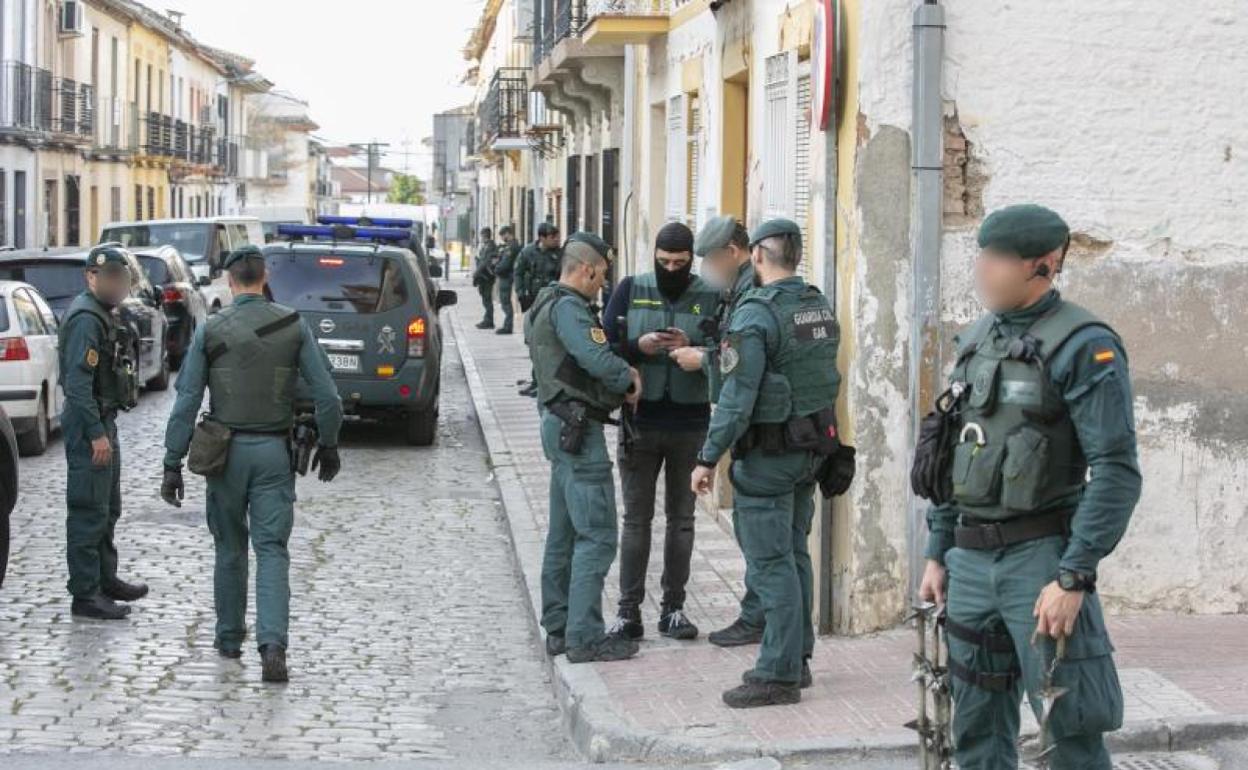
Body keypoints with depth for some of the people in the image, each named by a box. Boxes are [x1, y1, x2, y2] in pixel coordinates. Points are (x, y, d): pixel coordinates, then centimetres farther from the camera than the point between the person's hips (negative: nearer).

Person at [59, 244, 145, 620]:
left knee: (108, 508, 19)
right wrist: (96, 434, -25)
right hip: (89, 424, -11)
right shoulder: (86, 318, -17)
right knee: (89, 511, -7)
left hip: (103, 421, 11)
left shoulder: (106, 315, 15)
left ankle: (105, 579, 31)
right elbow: (78, 382, -23)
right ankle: (85, 595, -3)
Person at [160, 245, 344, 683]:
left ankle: (229, 638, 27)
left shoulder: (210, 331, -3)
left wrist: (172, 465, -2)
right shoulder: (293, 327, -1)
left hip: (226, 451, 0)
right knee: (272, 550, -1)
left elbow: (186, 403, -6)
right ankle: (272, 644, -18)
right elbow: (327, 396, -3)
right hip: (274, 451, 0)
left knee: (230, 549, 16)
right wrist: (328, 446, 12)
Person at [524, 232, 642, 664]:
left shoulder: (546, 305, 17)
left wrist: (618, 381, 2)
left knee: (564, 533, 15)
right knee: (597, 535, -9)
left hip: (561, 426, 11)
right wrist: (629, 379, -10)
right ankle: (585, 637, -8)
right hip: (578, 429, -11)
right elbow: (597, 359, -29)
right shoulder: (567, 307, -17)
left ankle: (558, 627, 22)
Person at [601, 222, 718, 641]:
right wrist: (640, 347, -18)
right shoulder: (631, 290, 3)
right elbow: (605, 346, -1)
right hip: (640, 421, 0)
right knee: (637, 517, 3)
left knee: (681, 518, 9)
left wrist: (692, 347, -21)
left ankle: (673, 608, 17)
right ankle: (629, 610, 7)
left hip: (691, 424, 0)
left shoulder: (710, 296, 1)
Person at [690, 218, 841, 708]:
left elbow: (737, 397, -21)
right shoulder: (820, 307, 8)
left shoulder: (755, 313, -17)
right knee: (794, 554, 17)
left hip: (766, 456, -8)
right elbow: (827, 379, 13)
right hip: (811, 447, 8)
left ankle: (778, 675, -2)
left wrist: (709, 459, -16)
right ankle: (797, 658, 25)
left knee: (770, 563, -4)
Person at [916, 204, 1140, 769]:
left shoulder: (1084, 346, -12)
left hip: (1040, 557, -7)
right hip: (971, 558, 7)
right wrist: (937, 552, 16)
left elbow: (1116, 471, -17)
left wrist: (1074, 578, -21)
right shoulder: (976, 340, 12)